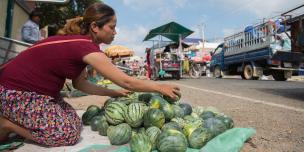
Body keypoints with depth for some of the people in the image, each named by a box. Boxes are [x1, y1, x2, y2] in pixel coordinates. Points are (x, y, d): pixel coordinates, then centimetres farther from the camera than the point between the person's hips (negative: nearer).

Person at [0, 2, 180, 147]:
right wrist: (161, 87, -14)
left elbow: (80, 83, 5)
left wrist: (115, 93, 2)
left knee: (75, 123, 4)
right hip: (16, 93, -9)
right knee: (68, 134, -12)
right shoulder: (87, 47, -26)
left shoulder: (79, 42, 3)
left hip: (38, 90, 9)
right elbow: (126, 81, -25)